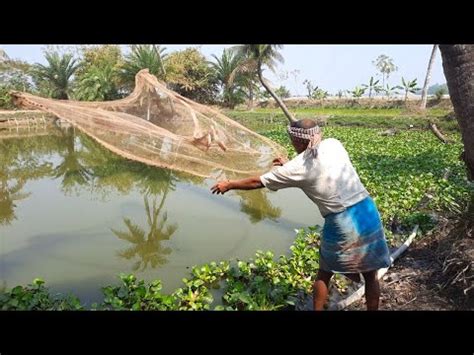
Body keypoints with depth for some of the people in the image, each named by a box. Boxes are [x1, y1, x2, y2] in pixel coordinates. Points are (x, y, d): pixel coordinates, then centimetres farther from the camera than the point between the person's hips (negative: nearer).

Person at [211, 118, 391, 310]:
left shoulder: (297, 167, -8)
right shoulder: (333, 144, 4)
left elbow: (257, 182, 0)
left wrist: (229, 184, 14)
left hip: (342, 222, -4)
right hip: (367, 211, 5)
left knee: (324, 274, 19)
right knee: (370, 274, 17)